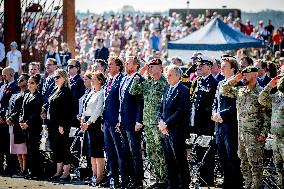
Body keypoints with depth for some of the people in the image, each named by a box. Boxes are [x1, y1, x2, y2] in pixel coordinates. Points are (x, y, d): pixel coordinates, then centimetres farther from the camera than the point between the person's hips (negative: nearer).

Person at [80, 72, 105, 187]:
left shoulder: (101, 93, -9)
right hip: (88, 123, 9)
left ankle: (99, 177, -6)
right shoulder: (91, 93, 16)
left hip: (96, 122, -9)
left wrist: (88, 123, -17)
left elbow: (97, 110, -15)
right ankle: (94, 175, 13)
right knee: (91, 151, 9)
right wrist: (83, 121, 8)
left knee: (98, 150, -8)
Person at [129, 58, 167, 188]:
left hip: (159, 124, -7)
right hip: (148, 124, 7)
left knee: (160, 152, -7)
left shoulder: (164, 83, -8)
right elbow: (133, 91, 7)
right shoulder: (147, 83, 13)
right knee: (151, 153, 9)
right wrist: (139, 75, 2)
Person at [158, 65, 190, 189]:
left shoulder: (183, 91, -8)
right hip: (165, 130, 8)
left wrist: (166, 123, -14)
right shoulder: (167, 90, 17)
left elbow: (181, 111, -15)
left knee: (180, 160, -4)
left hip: (177, 131, -7)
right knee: (169, 161, 10)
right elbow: (161, 108, 18)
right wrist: (161, 121, 0)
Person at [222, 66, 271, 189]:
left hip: (254, 134, -7)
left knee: (255, 162, -6)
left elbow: (267, 115, -11)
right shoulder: (240, 91, 11)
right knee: (244, 161, 13)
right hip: (241, 132, 7)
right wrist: (234, 80, 3)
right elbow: (225, 90, 16)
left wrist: (264, 133, -16)